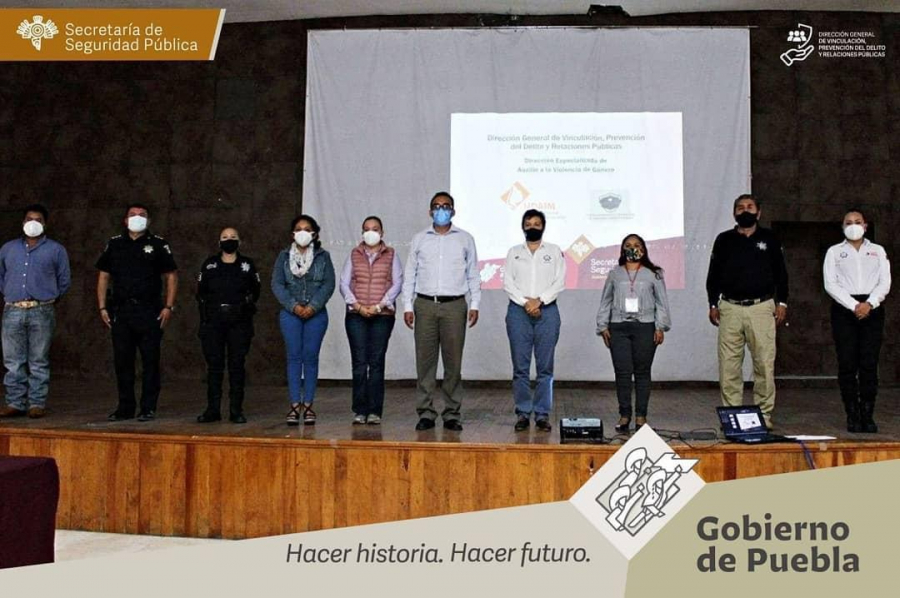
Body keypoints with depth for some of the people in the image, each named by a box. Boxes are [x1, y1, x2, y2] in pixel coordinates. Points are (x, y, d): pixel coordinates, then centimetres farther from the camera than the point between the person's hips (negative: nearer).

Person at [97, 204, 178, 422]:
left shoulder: (158, 244, 4)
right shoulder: (114, 244, 12)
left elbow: (171, 276, 2)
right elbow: (103, 276, 13)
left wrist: (168, 307, -7)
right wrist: (102, 307, 4)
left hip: (150, 312, -3)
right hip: (120, 311, 3)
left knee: (150, 361, -1)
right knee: (122, 361, 7)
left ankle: (148, 408, 6)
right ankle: (125, 408, 16)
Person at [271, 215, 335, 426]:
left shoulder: (323, 256, 6)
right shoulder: (284, 256, 8)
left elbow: (329, 284, -2)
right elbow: (277, 284, 1)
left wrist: (313, 306, -13)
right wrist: (294, 306, -11)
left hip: (316, 313, 0)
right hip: (290, 313, 0)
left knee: (311, 358, 1)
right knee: (294, 357, -1)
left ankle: (308, 405, 6)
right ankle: (294, 405, 2)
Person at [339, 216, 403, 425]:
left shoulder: (391, 255, 9)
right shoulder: (354, 254, 13)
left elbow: (397, 283, 1)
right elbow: (344, 283, 7)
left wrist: (379, 305, -10)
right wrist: (357, 305, -7)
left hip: (383, 315, -1)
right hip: (356, 315, 1)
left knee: (376, 362, -3)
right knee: (359, 361, -3)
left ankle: (374, 411, 0)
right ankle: (360, 411, 2)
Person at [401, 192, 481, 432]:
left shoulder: (465, 239, 9)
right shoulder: (419, 239, 11)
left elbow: (473, 274, 10)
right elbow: (410, 275, 11)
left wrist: (474, 304, 2)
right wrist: (407, 306, 3)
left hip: (454, 305, -1)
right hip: (425, 304, 1)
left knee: (453, 361, -1)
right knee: (425, 360, 0)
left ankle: (451, 413, 6)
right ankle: (426, 412, 6)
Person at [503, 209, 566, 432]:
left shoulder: (555, 252, 10)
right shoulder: (514, 252, 13)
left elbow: (560, 282, 1)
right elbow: (507, 282, 3)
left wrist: (539, 300, -12)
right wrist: (526, 302, -10)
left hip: (547, 311, -1)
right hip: (518, 311, 1)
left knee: (545, 366, -1)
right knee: (520, 366, 0)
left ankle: (543, 414, 3)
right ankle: (523, 413, 5)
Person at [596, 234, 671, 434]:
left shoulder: (653, 274, 9)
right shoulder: (614, 274, 13)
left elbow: (662, 302, 6)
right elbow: (605, 302, 13)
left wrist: (660, 327, -2)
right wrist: (603, 326, 6)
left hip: (645, 327, -1)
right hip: (619, 327, 1)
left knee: (642, 372, 2)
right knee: (622, 372, -3)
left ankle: (641, 416, 7)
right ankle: (624, 415, 4)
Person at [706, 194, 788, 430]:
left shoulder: (769, 239, 10)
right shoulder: (724, 240, 11)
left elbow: (780, 273, 12)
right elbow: (713, 274, 13)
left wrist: (782, 303, 4)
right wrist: (713, 304, 6)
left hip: (762, 307, -1)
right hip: (730, 308, 1)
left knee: (764, 364, -3)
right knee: (728, 366, -2)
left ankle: (764, 415, 5)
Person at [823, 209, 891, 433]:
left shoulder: (878, 251, 16)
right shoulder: (834, 252, 12)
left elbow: (885, 282, 6)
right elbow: (830, 284, 0)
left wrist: (869, 304, -11)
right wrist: (854, 306, -11)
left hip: (872, 309, 1)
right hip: (844, 309, -1)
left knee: (869, 364, -4)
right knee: (847, 364, -5)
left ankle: (868, 415, 0)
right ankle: (852, 416, -1)